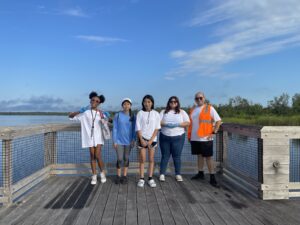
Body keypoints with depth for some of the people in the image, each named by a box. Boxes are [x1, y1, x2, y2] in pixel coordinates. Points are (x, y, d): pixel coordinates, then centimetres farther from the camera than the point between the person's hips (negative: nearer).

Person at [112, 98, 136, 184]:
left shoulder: (133, 116, -1)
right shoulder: (117, 115, -6)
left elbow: (134, 129, 4)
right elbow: (114, 128, -3)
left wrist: (133, 140, -3)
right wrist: (114, 141, -5)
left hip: (128, 141, 2)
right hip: (119, 141, -1)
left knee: (126, 158, 10)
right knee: (120, 159, -1)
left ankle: (124, 176, 22)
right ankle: (118, 176, 16)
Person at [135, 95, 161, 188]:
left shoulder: (156, 114, 1)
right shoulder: (140, 113, -1)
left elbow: (157, 128, -1)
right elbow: (138, 128, -2)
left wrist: (151, 140, -8)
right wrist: (142, 140, -10)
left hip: (152, 139, 1)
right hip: (142, 138, -1)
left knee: (151, 159, 6)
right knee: (142, 159, 1)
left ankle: (150, 178, 13)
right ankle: (141, 179, 9)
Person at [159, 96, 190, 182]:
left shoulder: (182, 112, 8)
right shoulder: (163, 111, 10)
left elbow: (188, 123, -1)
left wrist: (177, 124, -16)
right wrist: (166, 124, -17)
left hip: (178, 137, 0)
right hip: (164, 137, 1)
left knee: (177, 156, 4)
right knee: (165, 156, 5)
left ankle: (178, 174, 14)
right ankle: (162, 174, 11)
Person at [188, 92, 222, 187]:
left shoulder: (209, 108, -4)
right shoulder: (193, 110, 13)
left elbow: (218, 120, -6)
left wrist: (213, 132, -11)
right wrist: (189, 135, 14)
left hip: (205, 138, -6)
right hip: (195, 138, 6)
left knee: (208, 157, -2)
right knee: (199, 155, 15)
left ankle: (212, 178, 4)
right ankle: (200, 173, 27)